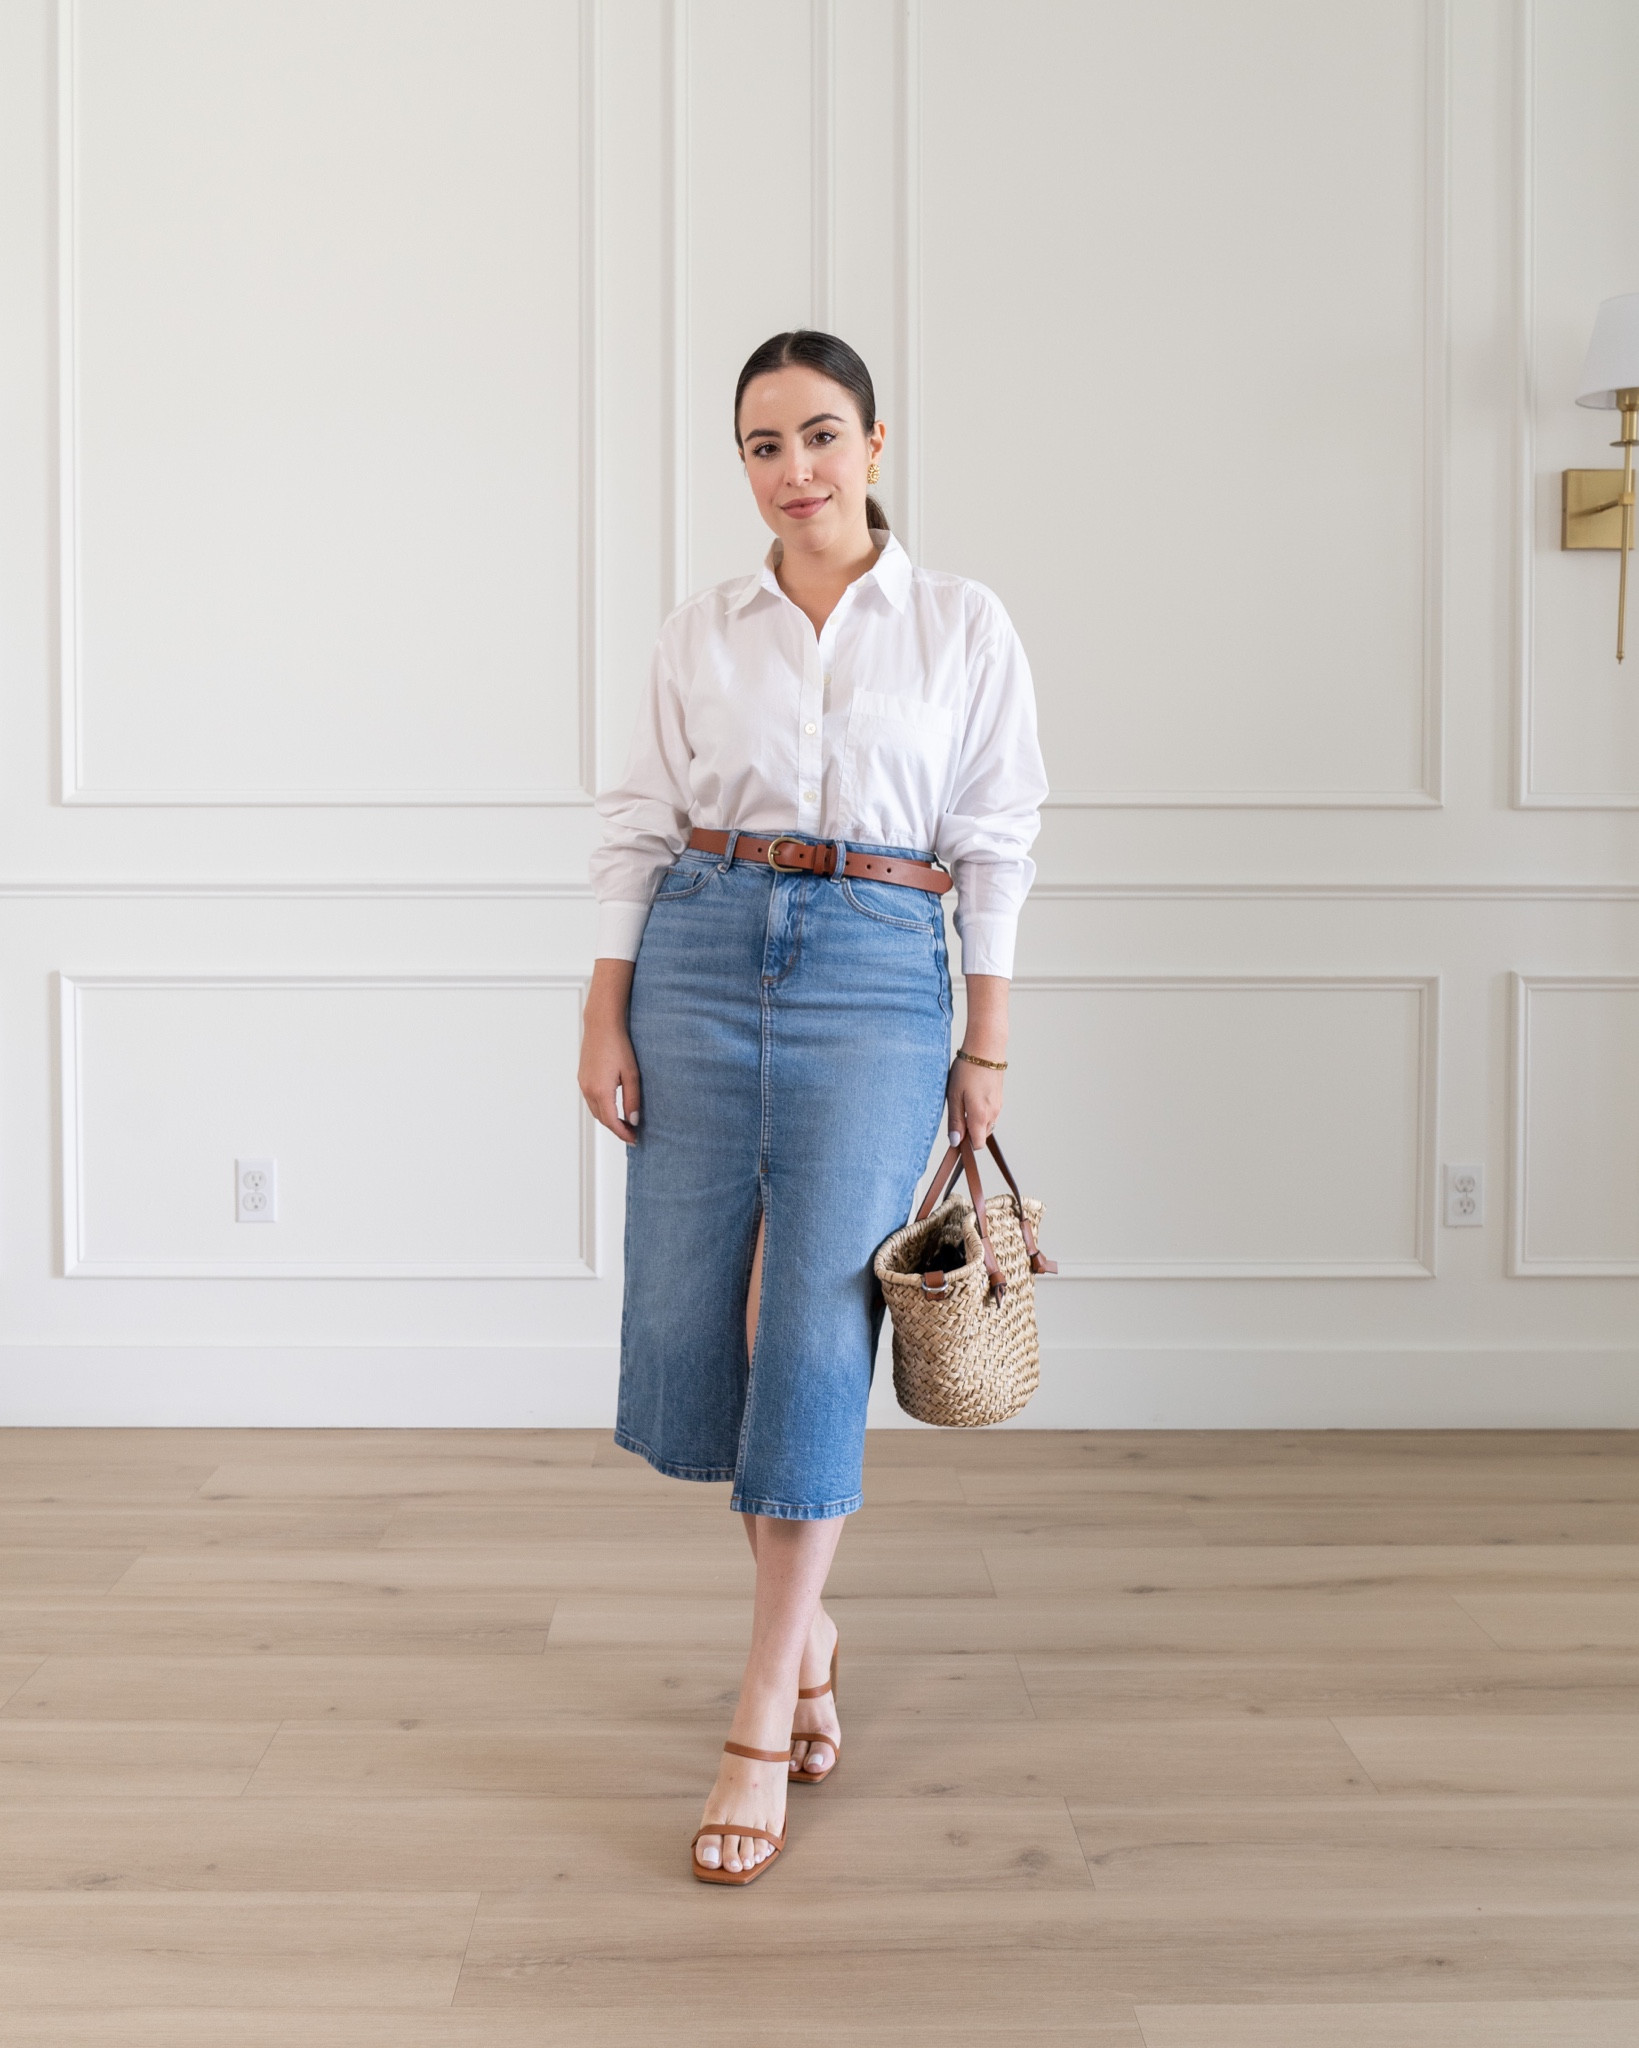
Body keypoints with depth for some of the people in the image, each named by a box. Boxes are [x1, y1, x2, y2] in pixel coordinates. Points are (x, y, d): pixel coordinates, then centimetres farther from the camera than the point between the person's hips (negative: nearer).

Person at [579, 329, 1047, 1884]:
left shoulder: (964, 629, 4)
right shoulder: (701, 633, 9)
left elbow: (995, 848, 4)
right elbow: (636, 828, 8)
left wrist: (987, 1045, 1)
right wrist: (603, 1018, 1)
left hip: (879, 971, -2)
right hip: (701, 957, 3)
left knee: (815, 1329, -7)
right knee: (687, 1323, 3)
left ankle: (759, 1729, 2)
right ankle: (804, 1624, 27)